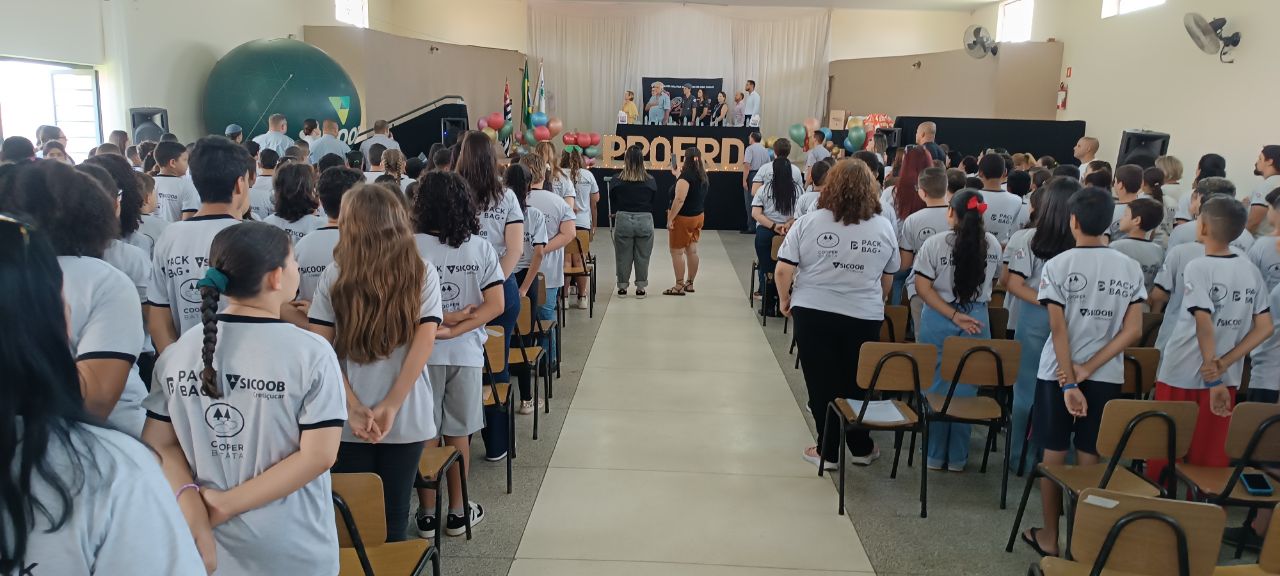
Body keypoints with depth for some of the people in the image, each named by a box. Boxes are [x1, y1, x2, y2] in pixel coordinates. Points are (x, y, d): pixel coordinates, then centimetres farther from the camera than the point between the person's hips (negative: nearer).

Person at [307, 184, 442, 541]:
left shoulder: (334, 275, -3)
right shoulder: (423, 274, -2)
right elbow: (425, 341, -10)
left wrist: (353, 408, -8)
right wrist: (391, 406, -10)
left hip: (348, 420, 0)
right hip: (406, 417, 0)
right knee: (393, 516, 11)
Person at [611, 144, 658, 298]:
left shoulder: (617, 181, -5)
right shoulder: (650, 182, -4)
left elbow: (612, 205, 5)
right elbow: (654, 204, 6)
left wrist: (614, 213, 26)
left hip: (623, 220, 0)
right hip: (645, 221, 0)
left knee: (623, 256, 11)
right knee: (642, 257, 11)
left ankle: (622, 287, 20)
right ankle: (640, 288, 17)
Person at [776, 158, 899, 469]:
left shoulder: (809, 222, -6)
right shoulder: (885, 227, 2)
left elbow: (783, 270, -7)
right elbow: (887, 279, 11)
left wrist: (785, 299, 10)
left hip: (813, 314, -2)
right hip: (864, 318, 2)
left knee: (821, 384, 9)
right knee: (858, 384, 15)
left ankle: (827, 451, 17)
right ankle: (861, 448, 29)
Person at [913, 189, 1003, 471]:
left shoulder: (935, 243, -9)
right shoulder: (993, 244, -1)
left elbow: (923, 287, -13)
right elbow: (996, 279, 13)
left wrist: (955, 316, -11)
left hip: (937, 321, -2)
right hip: (977, 321, 2)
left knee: (936, 386, 8)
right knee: (965, 389, 8)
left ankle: (935, 456, 17)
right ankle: (957, 458, 17)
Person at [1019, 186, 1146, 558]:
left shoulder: (1058, 266, -10)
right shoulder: (1130, 268, -1)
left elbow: (1059, 329, -14)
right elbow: (1133, 330, -5)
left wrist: (1069, 381, -12)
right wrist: (1090, 367, -7)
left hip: (1058, 374, -2)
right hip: (1106, 377, 3)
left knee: (1054, 456, 9)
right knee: (1090, 460, 10)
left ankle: (1049, 538, 19)